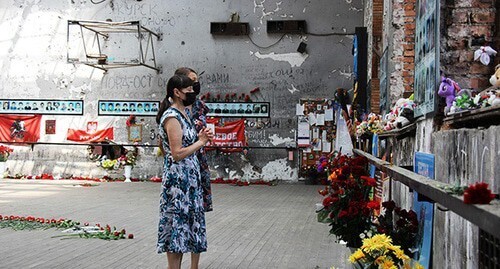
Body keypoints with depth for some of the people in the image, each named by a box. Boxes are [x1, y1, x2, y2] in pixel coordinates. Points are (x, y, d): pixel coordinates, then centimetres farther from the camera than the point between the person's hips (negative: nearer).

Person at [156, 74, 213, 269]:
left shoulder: (183, 115, 14)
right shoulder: (172, 117, -15)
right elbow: (177, 154, -20)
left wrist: (200, 137, 5)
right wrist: (200, 142, -11)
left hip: (191, 178, 10)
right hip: (177, 179, -10)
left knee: (191, 223, 13)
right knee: (177, 224, -3)